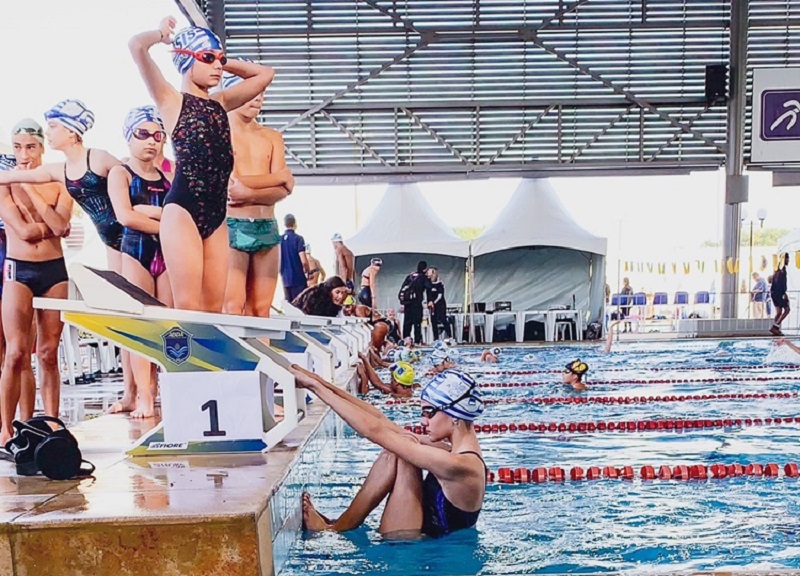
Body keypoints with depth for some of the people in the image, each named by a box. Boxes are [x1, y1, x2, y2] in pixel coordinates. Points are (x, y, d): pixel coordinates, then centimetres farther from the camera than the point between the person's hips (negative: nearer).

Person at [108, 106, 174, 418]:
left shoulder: (168, 175, 16)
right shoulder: (120, 173, 3)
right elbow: (125, 216, -13)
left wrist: (149, 210, -7)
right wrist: (167, 224, -10)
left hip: (168, 253, 4)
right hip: (136, 251, -4)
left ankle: (150, 389, 5)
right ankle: (142, 395, -5)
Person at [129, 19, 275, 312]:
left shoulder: (220, 102, 19)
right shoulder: (172, 100, 3)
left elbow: (265, 73, 28)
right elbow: (137, 46, -13)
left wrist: (223, 62, 22)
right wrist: (162, 33, -2)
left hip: (216, 216, 7)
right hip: (183, 210, -6)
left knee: (213, 309, 5)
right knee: (188, 309, -11)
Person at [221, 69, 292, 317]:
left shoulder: (272, 137, 16)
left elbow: (282, 191, 3)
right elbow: (225, 183, -11)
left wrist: (249, 194, -17)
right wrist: (280, 176, -2)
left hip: (267, 228, 4)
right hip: (230, 226, -4)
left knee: (261, 310, 3)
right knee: (232, 309, -9)